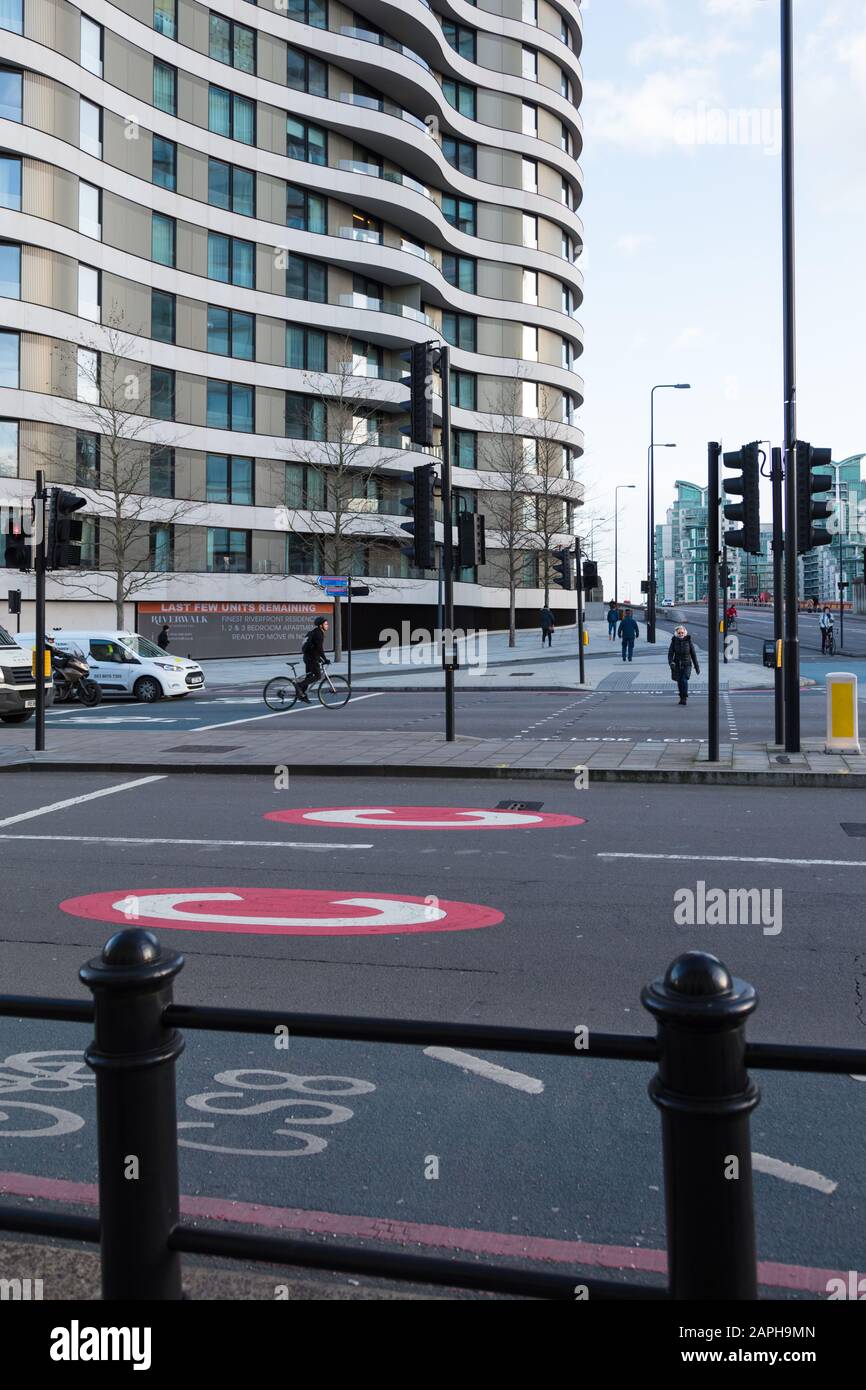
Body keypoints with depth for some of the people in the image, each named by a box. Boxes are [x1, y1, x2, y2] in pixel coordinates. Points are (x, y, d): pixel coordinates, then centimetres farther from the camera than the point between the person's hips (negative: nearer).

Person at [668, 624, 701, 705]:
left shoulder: (689, 640, -7)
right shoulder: (674, 641, -4)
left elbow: (693, 654, 0)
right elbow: (670, 653, -7)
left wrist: (697, 667, 2)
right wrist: (671, 662, -27)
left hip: (687, 665, -2)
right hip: (677, 664, 2)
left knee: (684, 680, -19)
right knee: (679, 682, 8)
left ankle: (685, 698, -9)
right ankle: (682, 698, 27)